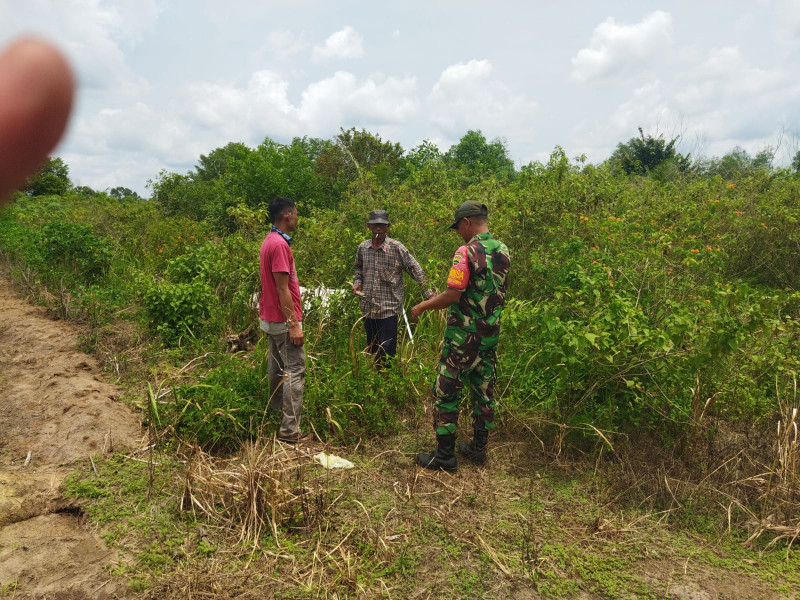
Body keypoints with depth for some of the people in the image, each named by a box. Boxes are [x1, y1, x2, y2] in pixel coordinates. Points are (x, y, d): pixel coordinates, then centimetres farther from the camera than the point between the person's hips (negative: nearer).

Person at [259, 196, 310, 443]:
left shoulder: (270, 241, 12)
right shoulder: (280, 245, -19)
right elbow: (282, 289, -22)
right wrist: (294, 324, -21)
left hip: (271, 319, 10)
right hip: (284, 320, -10)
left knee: (277, 369, 15)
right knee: (294, 372, -6)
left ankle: (274, 419, 25)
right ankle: (290, 431, -3)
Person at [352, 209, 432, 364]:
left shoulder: (396, 248, -9)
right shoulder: (362, 248, 5)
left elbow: (414, 269, -5)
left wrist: (427, 293, -7)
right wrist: (357, 283, 3)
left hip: (389, 307, -5)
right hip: (368, 308, 5)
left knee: (386, 351, -3)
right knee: (371, 348, 19)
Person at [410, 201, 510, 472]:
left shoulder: (467, 251, -18)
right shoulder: (503, 251, 6)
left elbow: (453, 295, -22)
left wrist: (422, 306, -9)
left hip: (463, 336, -8)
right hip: (491, 335, 8)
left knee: (446, 392, 3)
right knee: (484, 391, 16)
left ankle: (445, 456, 10)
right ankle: (479, 448, 28)